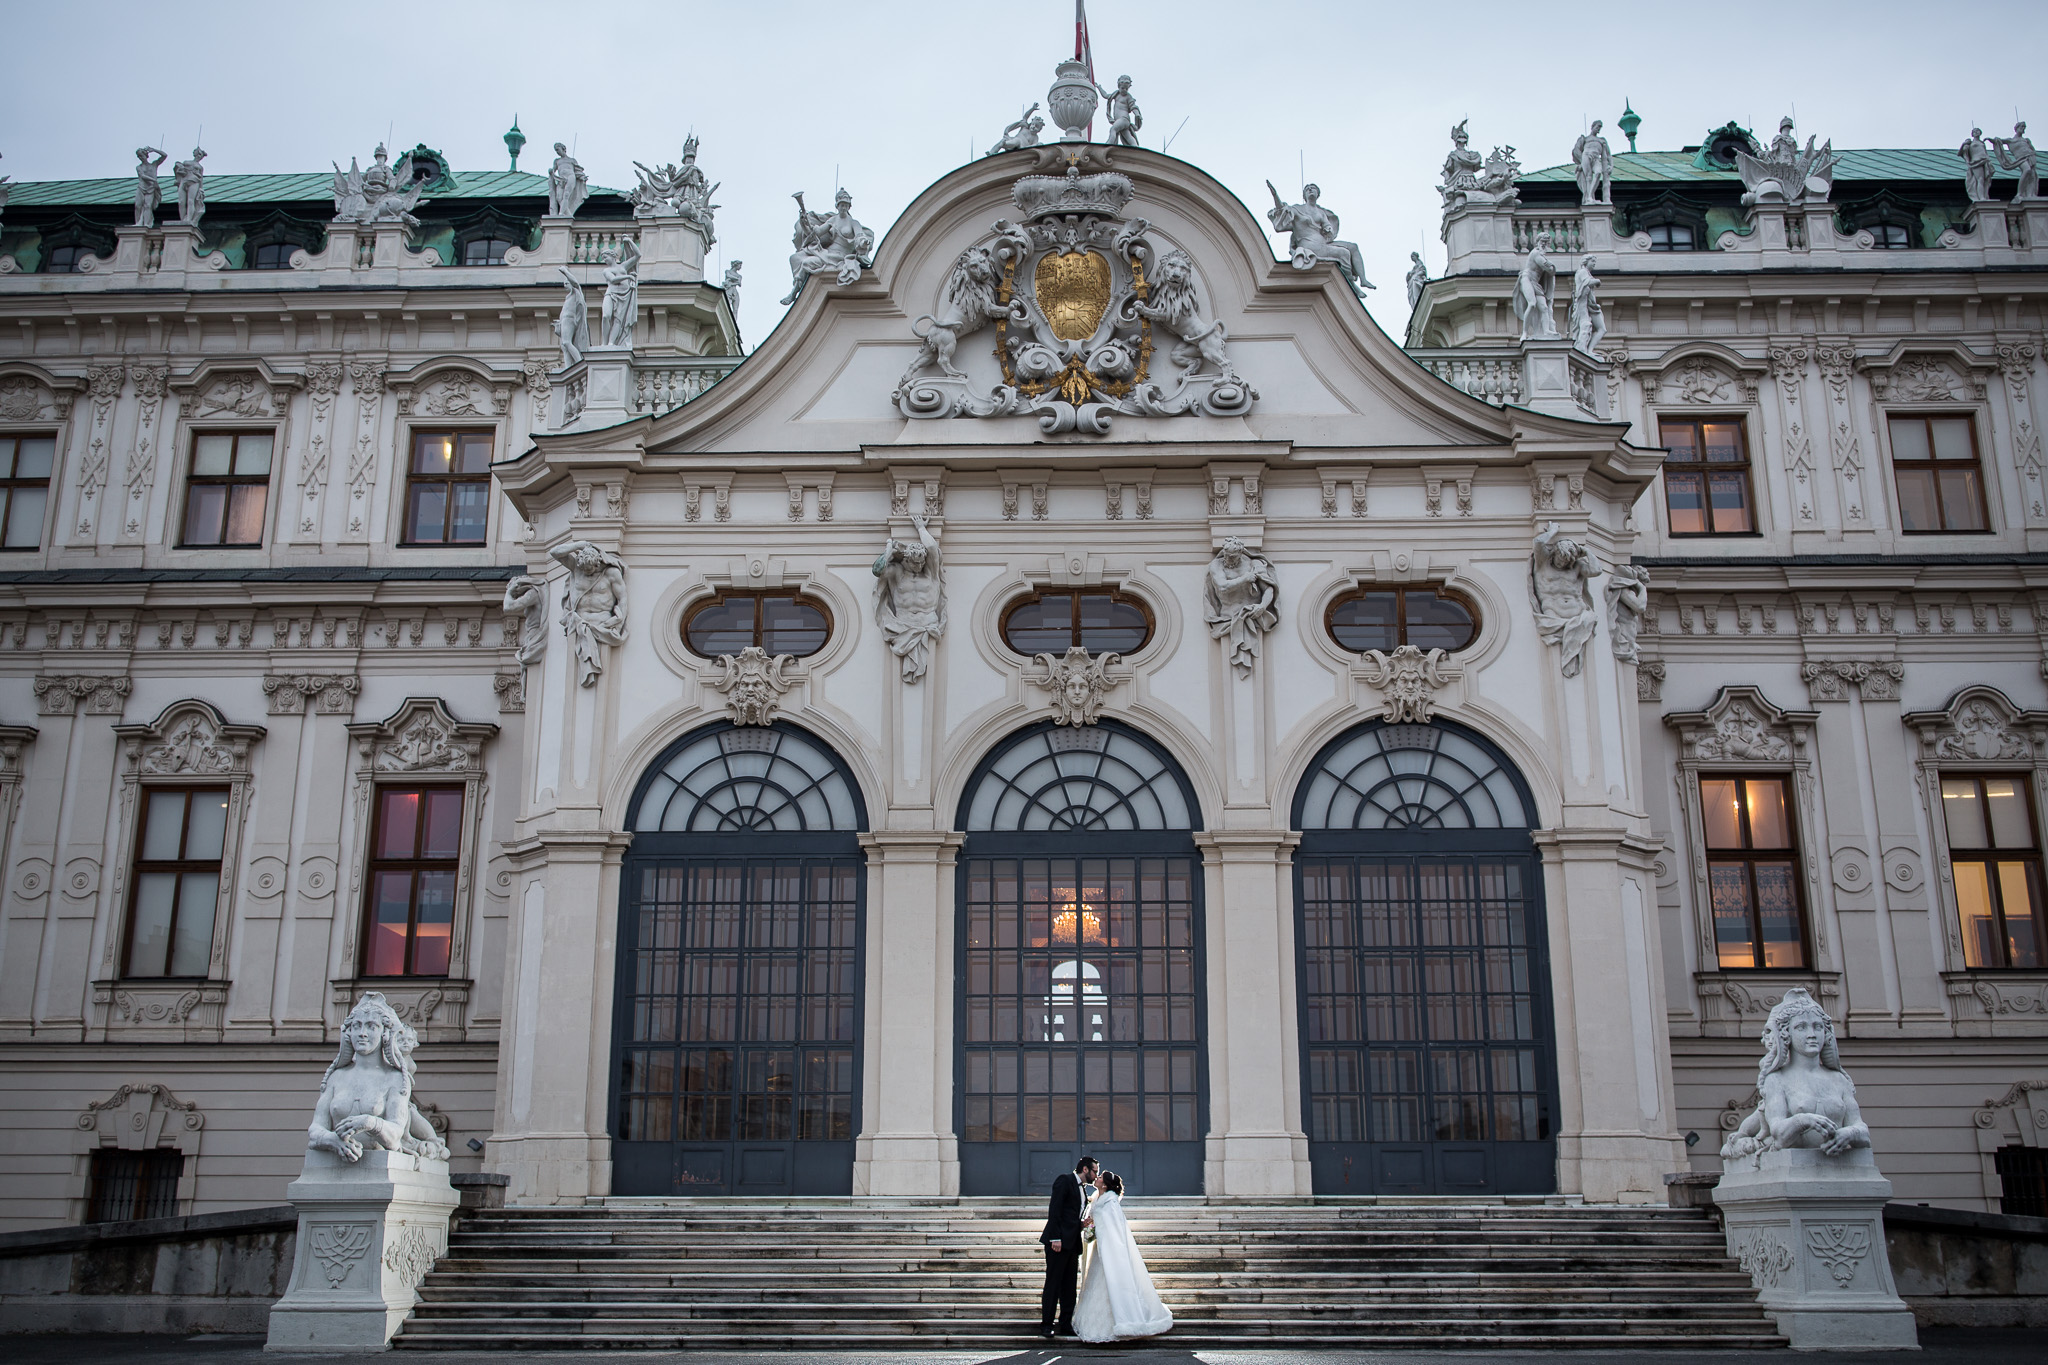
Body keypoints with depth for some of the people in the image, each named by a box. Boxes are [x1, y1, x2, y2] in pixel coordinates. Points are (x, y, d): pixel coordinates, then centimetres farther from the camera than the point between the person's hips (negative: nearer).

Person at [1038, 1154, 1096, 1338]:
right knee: (1053, 1283, -5)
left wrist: (1083, 1225, 2)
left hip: (1072, 1244, 8)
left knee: (1069, 1286, 7)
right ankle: (1046, 1325, -1)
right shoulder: (1064, 1181, -5)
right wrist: (1055, 1238, -20)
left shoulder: (1081, 1189, 20)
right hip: (1058, 1241, -8)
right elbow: (1054, 1209, -14)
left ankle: (1065, 1325, 11)